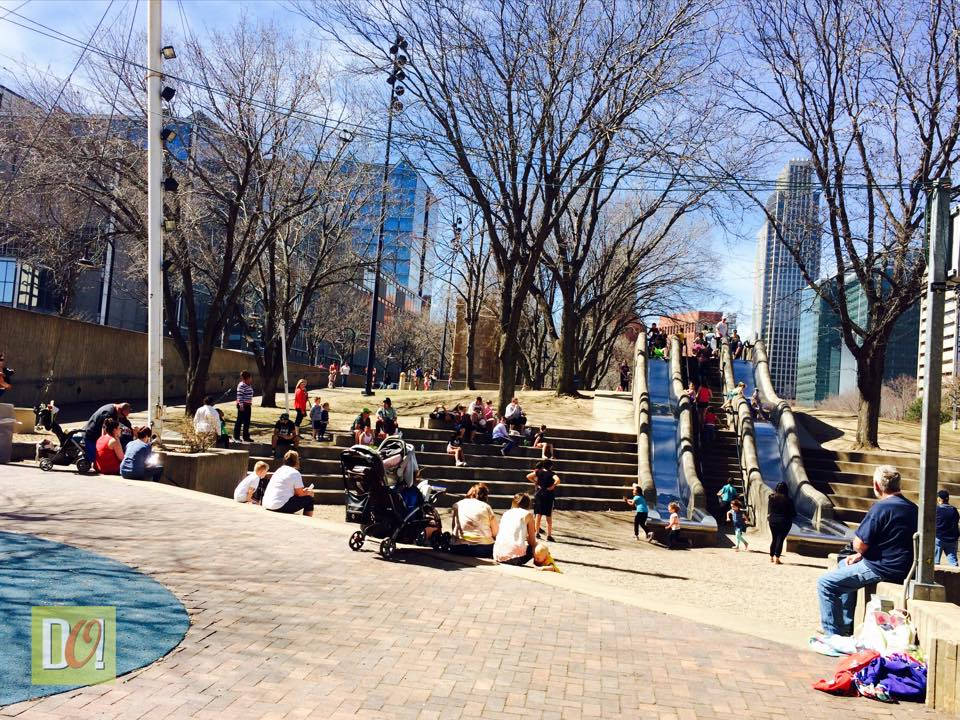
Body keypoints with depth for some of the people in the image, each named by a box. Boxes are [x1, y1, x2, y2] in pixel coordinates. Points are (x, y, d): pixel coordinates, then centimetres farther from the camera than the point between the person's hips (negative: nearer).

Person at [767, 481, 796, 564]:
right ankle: (776, 558, -1)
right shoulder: (788, 500, -14)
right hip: (784, 522, -3)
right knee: (780, 539, 2)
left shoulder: (771, 498, -5)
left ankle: (771, 557, 24)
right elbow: (794, 514, -7)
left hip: (773, 521, 3)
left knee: (774, 539, 17)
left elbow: (769, 511, 3)